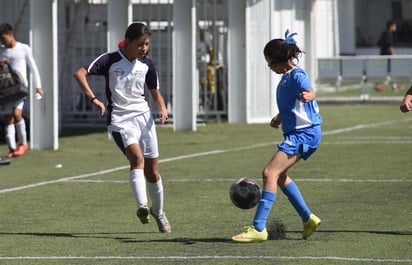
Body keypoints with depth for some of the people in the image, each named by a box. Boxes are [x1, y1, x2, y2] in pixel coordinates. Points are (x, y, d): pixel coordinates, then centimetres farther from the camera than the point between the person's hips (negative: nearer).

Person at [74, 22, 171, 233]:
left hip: (143, 116, 5)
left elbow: (155, 92, 19)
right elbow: (80, 73, -16)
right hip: (120, 119, -5)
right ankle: (141, 206, -39)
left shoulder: (147, 64, 7)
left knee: (152, 170, 8)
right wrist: (93, 99, -25)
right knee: (137, 158, -28)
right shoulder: (111, 60, -7)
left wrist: (162, 108, -2)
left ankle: (158, 211, 29)